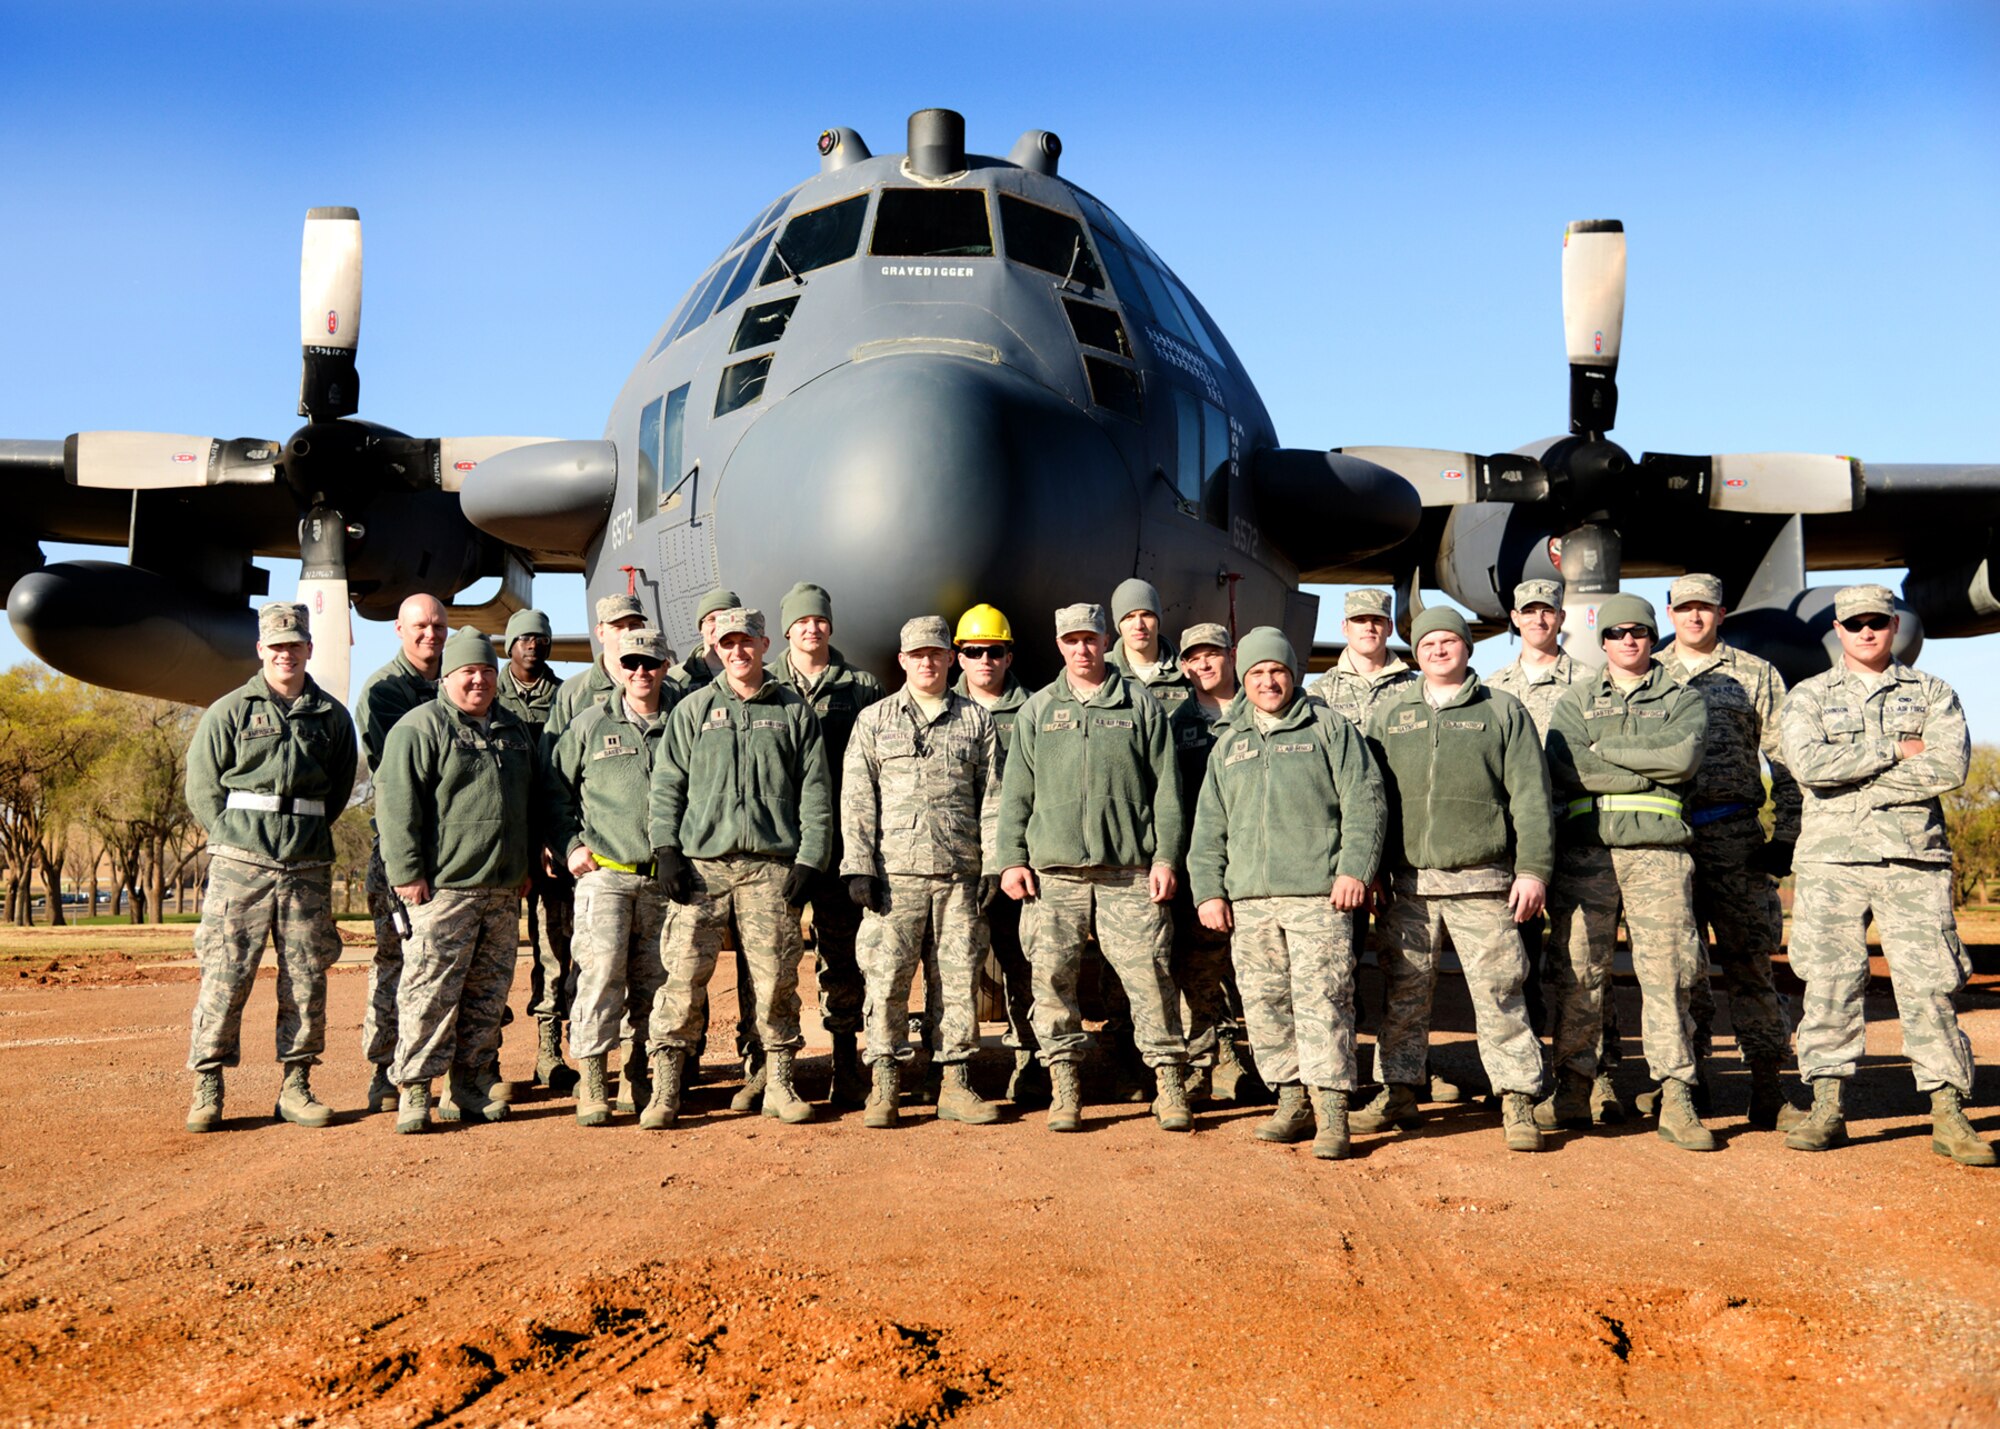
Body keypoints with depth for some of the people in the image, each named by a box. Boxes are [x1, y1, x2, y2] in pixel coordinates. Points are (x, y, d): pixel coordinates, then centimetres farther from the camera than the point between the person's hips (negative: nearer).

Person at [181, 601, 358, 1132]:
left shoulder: (332, 717, 12)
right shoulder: (229, 711, 5)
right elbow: (202, 787, 5)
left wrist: (306, 835, 9)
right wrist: (234, 839, -1)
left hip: (308, 867, 2)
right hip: (241, 863, -2)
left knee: (306, 979, 4)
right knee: (225, 974, -3)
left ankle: (296, 1084, 13)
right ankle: (207, 1087, 6)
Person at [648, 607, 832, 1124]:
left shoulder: (795, 710, 10)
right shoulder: (693, 708, 11)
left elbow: (815, 791, 7)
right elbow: (666, 784, 9)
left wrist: (809, 860, -1)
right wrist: (666, 851, -2)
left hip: (772, 864, 0)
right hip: (702, 863, 0)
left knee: (776, 978, 2)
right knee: (684, 973, -5)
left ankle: (778, 1083, 13)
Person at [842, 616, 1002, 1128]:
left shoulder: (977, 720, 12)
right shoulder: (874, 720, 10)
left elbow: (992, 797, 9)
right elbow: (857, 799, 5)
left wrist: (993, 865, 1)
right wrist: (858, 866, -4)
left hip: (960, 873, 1)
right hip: (894, 872, -1)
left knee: (960, 979, 3)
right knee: (887, 979, -3)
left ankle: (956, 1085, 12)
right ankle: (885, 1083, 6)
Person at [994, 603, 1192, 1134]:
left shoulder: (1141, 706, 9)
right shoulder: (1037, 710, 13)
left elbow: (1167, 789, 7)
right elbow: (1016, 792, 12)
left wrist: (1165, 856, -1)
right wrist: (1012, 859, 3)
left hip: (1130, 870, -2)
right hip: (1054, 869, 2)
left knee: (1149, 975, -4)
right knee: (1052, 976, 1)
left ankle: (1169, 1082, 5)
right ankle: (1064, 1087, 11)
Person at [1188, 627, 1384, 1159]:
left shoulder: (1329, 729, 7)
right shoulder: (1228, 742, 19)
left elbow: (1364, 802, 0)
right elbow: (1209, 826, 19)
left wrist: (1354, 869, -11)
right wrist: (1208, 890, 9)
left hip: (1318, 895, -5)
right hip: (1247, 900, 5)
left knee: (1321, 1000, -9)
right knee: (1263, 1004, 6)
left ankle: (1332, 1114, -6)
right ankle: (1292, 1100, 17)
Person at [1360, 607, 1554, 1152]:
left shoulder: (1502, 712, 8)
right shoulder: (1389, 715, 15)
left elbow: (1530, 797, 2)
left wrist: (1532, 868, -7)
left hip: (1481, 882, -3)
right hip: (1407, 883, 3)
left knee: (1498, 990, -3)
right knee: (1403, 993, 7)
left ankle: (1518, 1102, 4)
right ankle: (1398, 1094, 17)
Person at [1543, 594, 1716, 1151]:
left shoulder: (1683, 700, 15)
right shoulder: (1575, 703, 17)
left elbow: (1684, 757, -7)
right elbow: (1564, 766, -3)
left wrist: (1605, 748, -4)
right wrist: (1648, 771, -7)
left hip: (1658, 853, -1)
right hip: (1586, 849, 1)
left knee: (1667, 974, -4)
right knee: (1576, 972, 0)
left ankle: (1677, 1100, 0)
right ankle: (1573, 1090, 9)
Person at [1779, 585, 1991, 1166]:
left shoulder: (1933, 693, 13)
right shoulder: (1809, 696, 11)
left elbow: (1950, 765, -5)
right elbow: (1807, 763, -9)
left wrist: (1859, 783, -9)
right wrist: (1894, 750, -7)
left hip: (1914, 856, 0)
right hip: (1831, 856, 0)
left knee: (1929, 984, -2)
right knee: (1829, 982, -2)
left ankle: (1949, 1115, 4)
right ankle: (1827, 1107, 5)